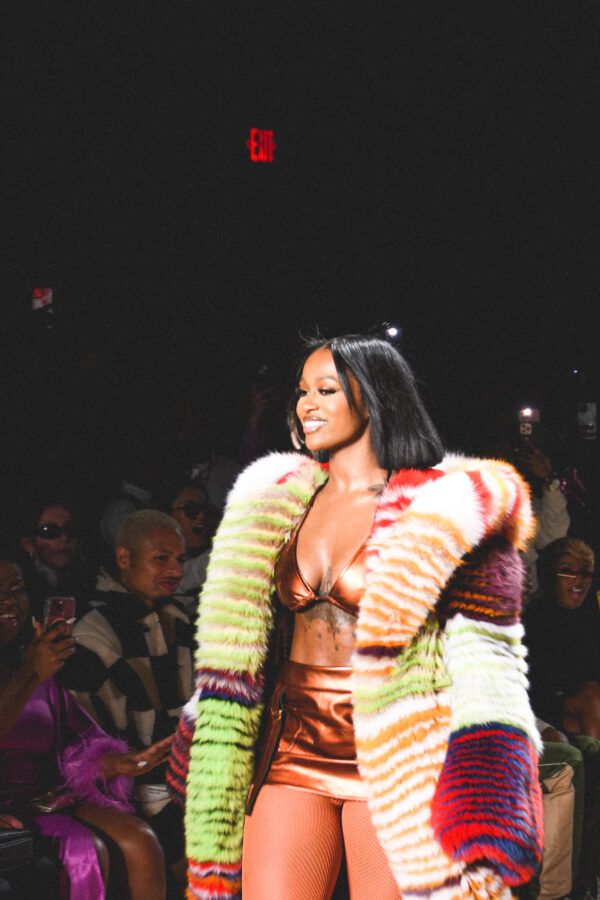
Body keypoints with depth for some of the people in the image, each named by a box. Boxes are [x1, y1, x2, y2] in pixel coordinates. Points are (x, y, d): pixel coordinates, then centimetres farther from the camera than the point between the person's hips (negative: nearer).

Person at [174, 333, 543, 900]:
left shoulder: (444, 511, -5)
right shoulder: (274, 502, 11)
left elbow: (484, 662, -10)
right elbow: (237, 647, 18)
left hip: (393, 761, -4)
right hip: (293, 750, 5)